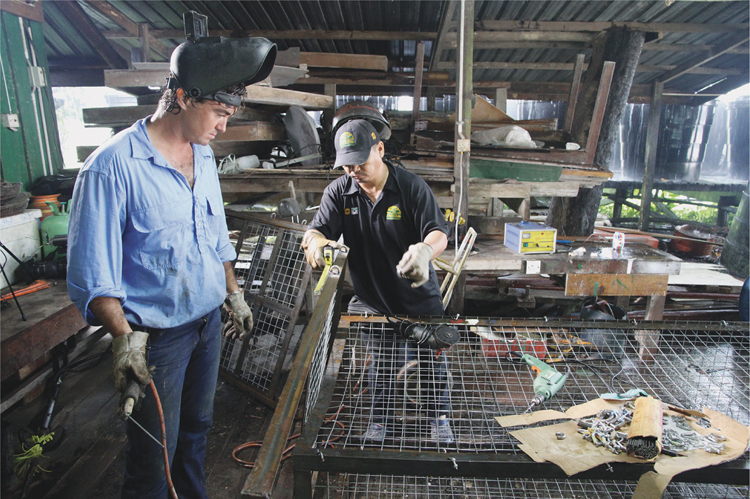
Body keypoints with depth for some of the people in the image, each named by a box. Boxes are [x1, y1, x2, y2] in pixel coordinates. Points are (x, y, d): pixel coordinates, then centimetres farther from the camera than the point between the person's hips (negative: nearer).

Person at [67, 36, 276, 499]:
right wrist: (124, 336, -24)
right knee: (155, 453, 9)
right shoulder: (113, 165, -19)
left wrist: (234, 294, 15)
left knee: (198, 427, 24)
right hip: (156, 336, -7)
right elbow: (91, 270, -18)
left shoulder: (204, 157, 4)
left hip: (209, 321, 7)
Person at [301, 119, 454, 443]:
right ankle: (381, 422, 38)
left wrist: (425, 251, -45)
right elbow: (315, 232, -14)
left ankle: (439, 419, 41)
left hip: (421, 298, -1)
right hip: (372, 300, 1)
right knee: (380, 365, 13)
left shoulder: (411, 186, -14)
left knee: (432, 360, 15)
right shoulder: (338, 192, -7)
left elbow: (439, 232, -20)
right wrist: (318, 242, -40)